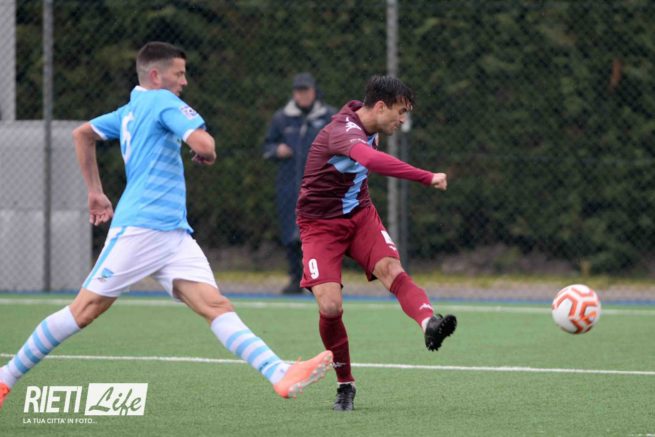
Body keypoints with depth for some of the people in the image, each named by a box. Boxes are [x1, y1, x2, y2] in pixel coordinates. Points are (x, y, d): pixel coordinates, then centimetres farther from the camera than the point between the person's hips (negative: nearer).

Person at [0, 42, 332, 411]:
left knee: (217, 306, -9)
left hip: (174, 235, 9)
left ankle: (282, 376, -25)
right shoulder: (164, 101, -5)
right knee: (85, 311, -4)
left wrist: (95, 192, 35)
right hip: (140, 227, -9)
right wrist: (208, 155, 4)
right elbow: (203, 144, -20)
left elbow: (82, 134, 34)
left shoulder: (130, 111, 21)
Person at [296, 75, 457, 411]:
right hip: (320, 225, -6)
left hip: (359, 214, 6)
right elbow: (372, 159, -49)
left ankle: (429, 324, -52)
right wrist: (428, 179, -51)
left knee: (391, 269, -25)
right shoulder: (343, 131, -28)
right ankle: (345, 384, 2)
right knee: (330, 305, -19)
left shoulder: (367, 128, 2)